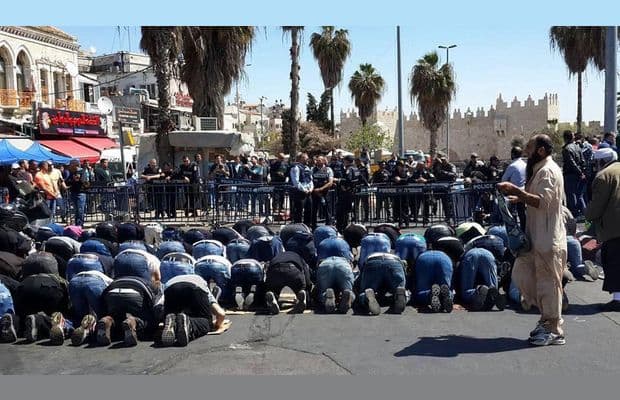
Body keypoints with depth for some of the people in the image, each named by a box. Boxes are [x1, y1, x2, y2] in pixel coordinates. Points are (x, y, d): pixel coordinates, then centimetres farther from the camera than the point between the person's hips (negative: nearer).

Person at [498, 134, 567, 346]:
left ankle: (554, 330, 11)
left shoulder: (548, 171, -15)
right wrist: (519, 198, 12)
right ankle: (547, 317, 24)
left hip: (548, 240, -10)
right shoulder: (540, 170, 17)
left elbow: (543, 201, -28)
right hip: (536, 238, 10)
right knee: (521, 275, 13)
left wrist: (516, 191, -30)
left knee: (548, 283, -1)